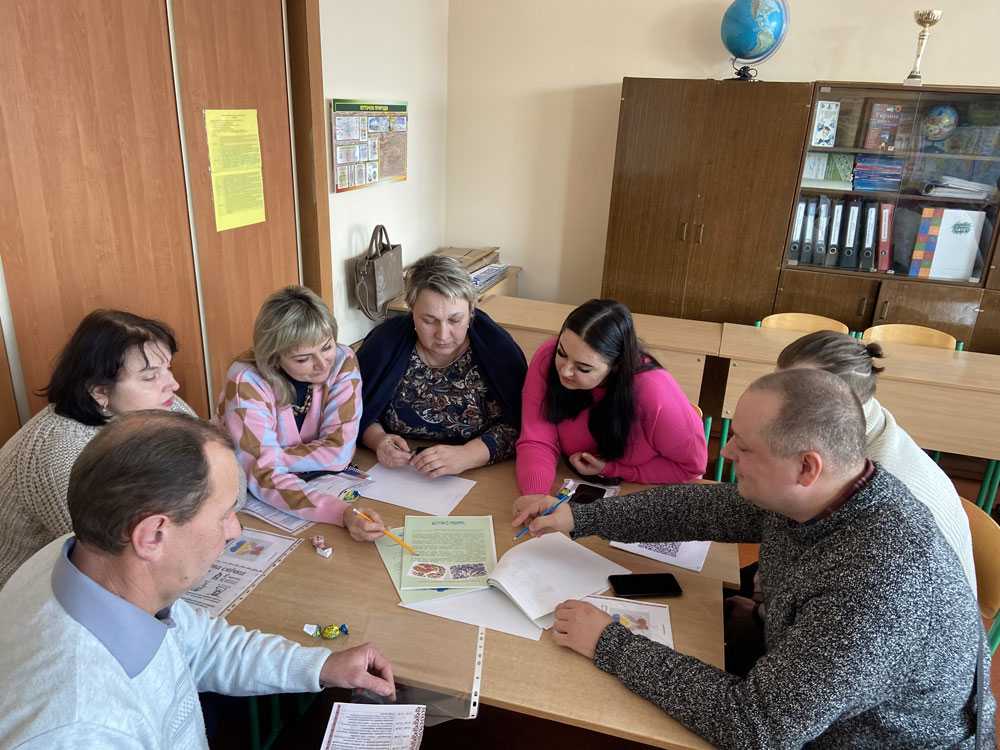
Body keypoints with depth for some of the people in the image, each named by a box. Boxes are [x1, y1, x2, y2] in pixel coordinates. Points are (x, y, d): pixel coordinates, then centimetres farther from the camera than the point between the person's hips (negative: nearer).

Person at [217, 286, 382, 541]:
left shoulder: (343, 361, -14)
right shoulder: (246, 382, -22)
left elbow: (338, 451, -16)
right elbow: (263, 476, -29)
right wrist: (342, 513, -40)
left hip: (318, 483, 4)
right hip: (249, 499, -3)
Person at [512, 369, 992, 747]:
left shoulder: (884, 581, -37)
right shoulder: (801, 495, -14)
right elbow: (700, 507, 2)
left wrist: (611, 645, -26)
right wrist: (579, 516, -2)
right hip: (802, 708, 6)